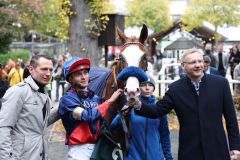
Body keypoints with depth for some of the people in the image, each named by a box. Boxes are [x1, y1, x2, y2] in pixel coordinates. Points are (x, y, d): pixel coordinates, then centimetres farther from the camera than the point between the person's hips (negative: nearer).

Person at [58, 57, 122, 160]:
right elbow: (88, 116, -20)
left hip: (97, 146, 6)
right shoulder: (67, 99, -8)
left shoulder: (95, 97, 11)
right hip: (79, 149, -6)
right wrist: (110, 100, -14)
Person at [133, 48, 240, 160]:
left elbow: (230, 117, 2)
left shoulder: (220, 83, -2)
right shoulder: (175, 89, -1)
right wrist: (138, 106, -19)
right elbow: (157, 111, 0)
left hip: (217, 150, 0)